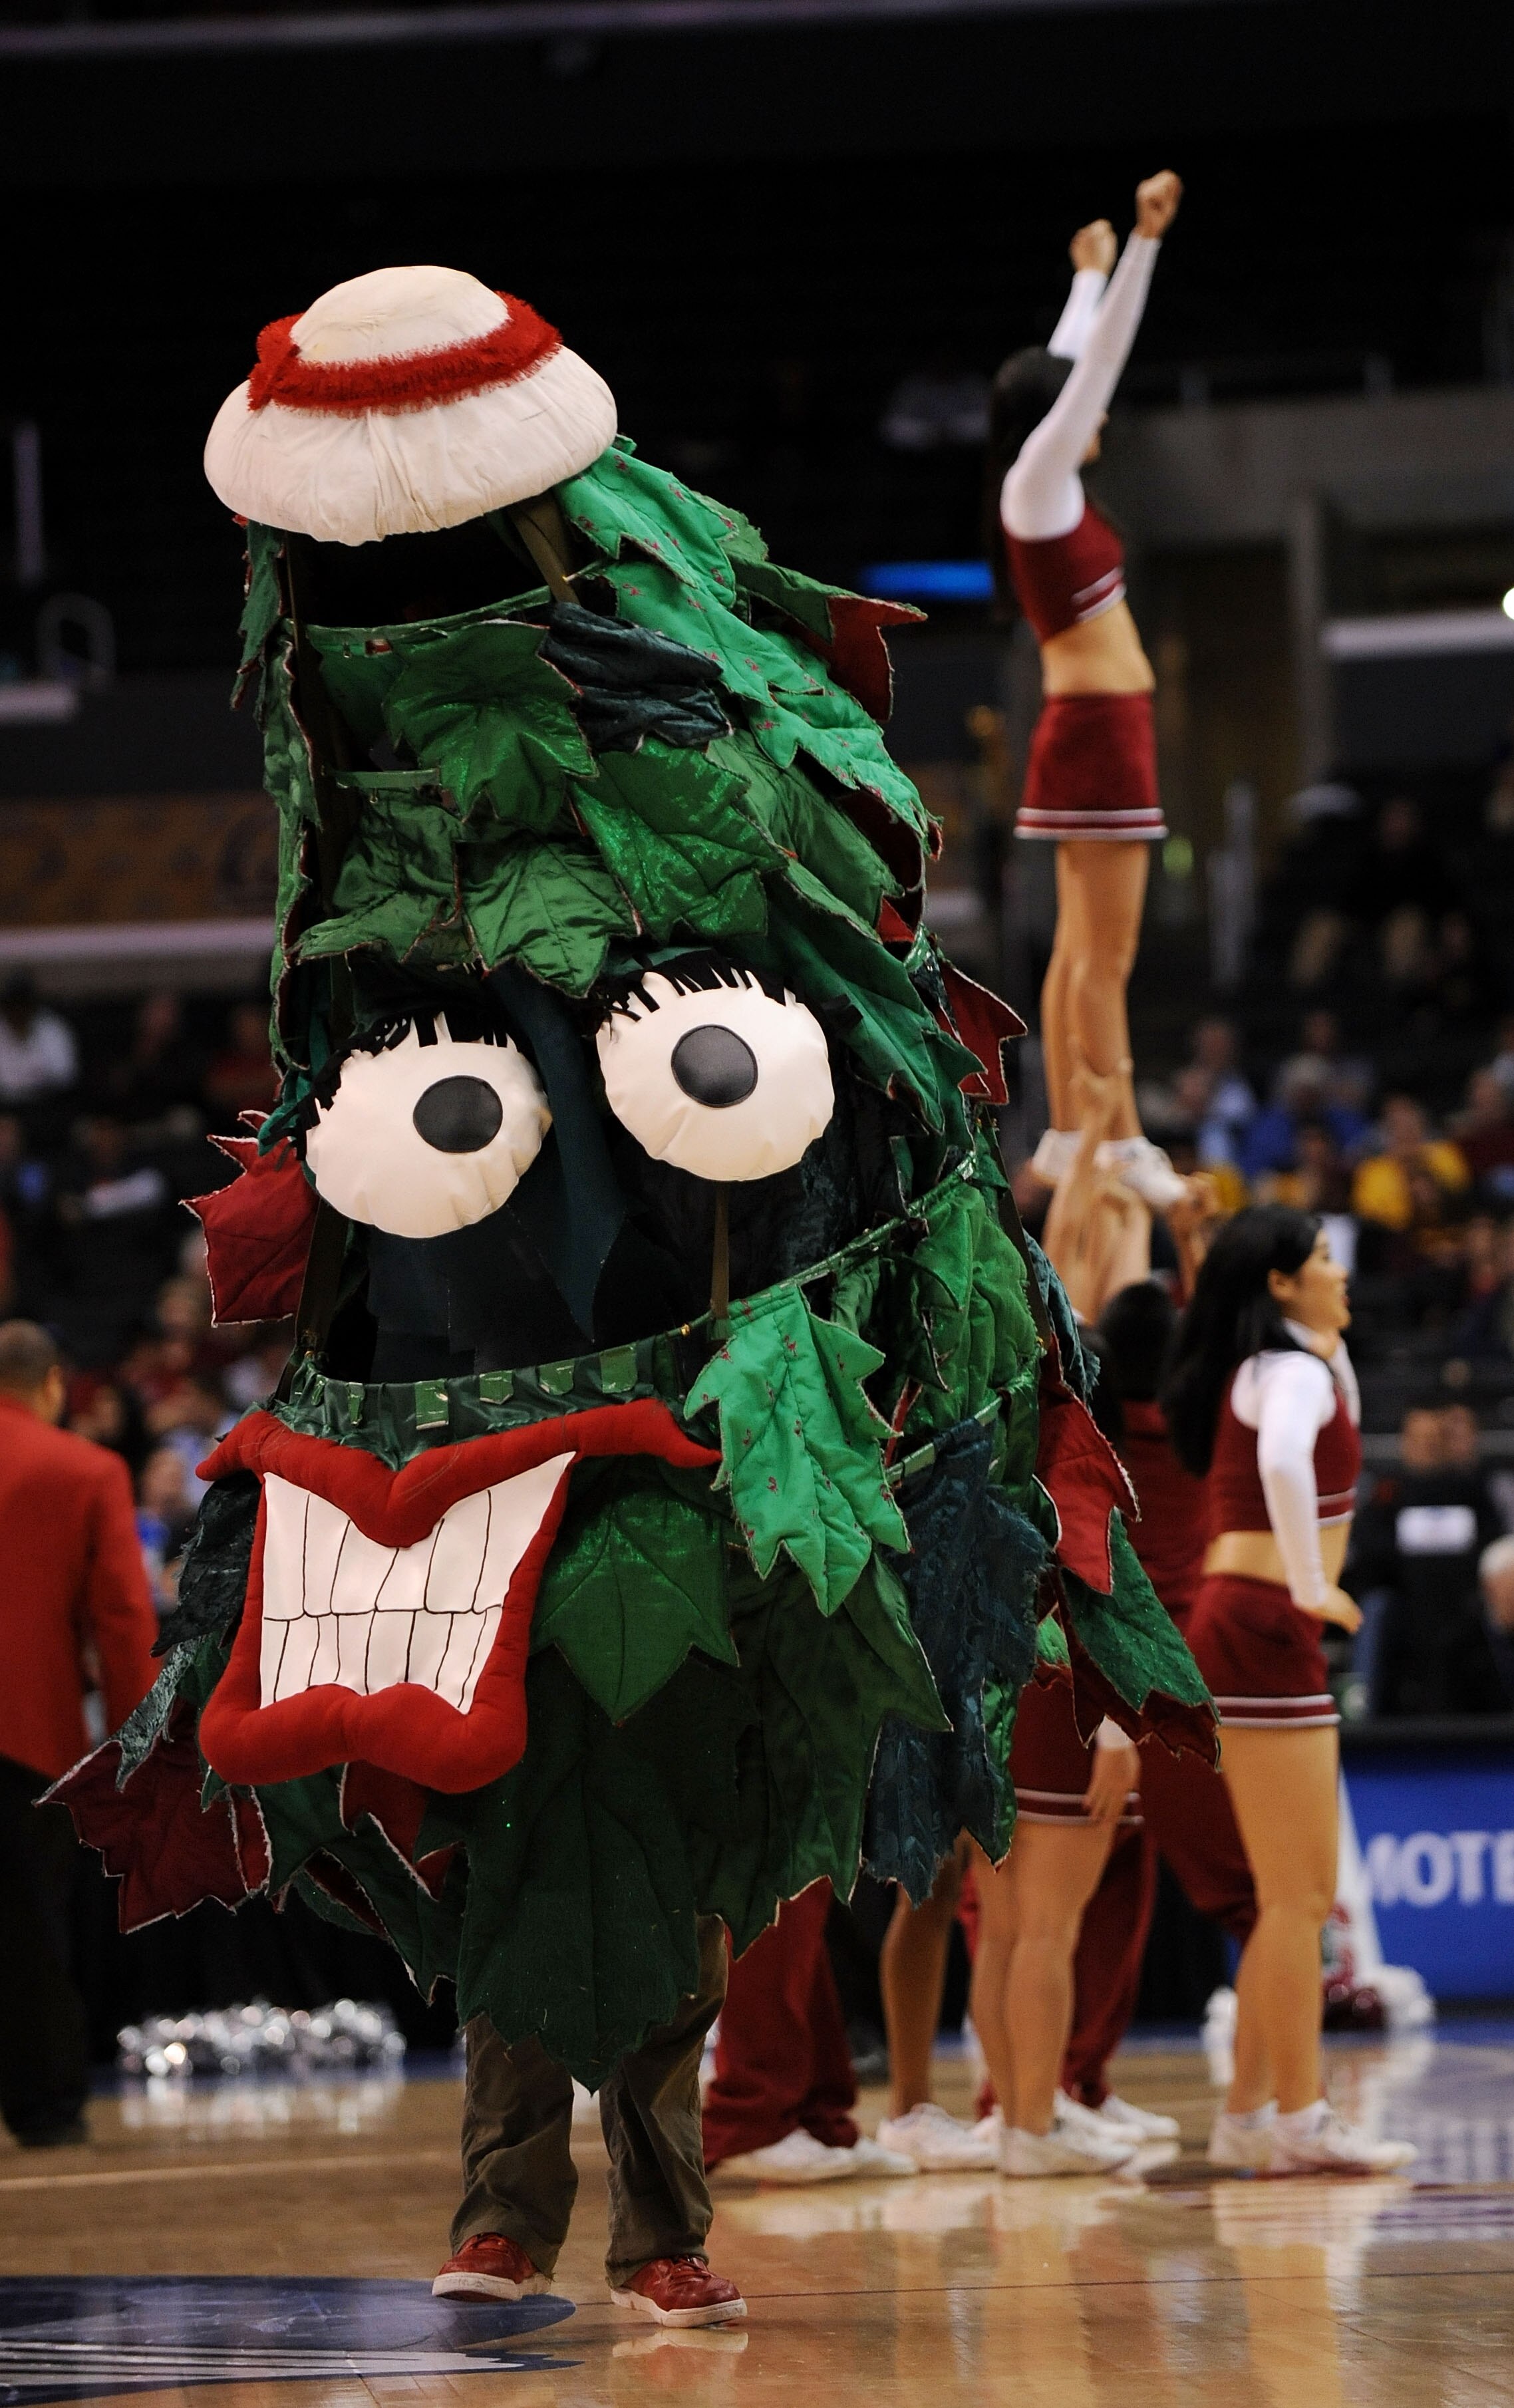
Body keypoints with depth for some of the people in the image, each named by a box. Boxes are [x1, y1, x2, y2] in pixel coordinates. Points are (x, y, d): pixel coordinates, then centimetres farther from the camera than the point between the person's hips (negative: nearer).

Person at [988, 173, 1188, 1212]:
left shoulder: (1045, 491, 12)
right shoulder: (1037, 484, -10)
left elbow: (1077, 362, 26)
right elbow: (1100, 360, -16)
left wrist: (1095, 272, 37)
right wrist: (1143, 243, -19)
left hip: (1087, 732, 10)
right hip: (1100, 727, -10)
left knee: (1084, 948, 10)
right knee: (1106, 956, -10)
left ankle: (1069, 1137, 12)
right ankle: (1120, 1146, -11)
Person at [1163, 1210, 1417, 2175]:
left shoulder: (1261, 1369, 17)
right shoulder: (1292, 1372, -11)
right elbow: (1285, 1463, -34)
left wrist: (1329, 1330, 28)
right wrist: (1311, 1586, -25)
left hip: (1237, 1626, 10)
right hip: (1266, 1629, -10)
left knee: (1297, 1897, 14)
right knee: (1298, 1895, -8)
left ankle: (1250, 2113, 15)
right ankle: (1299, 2119, -7)